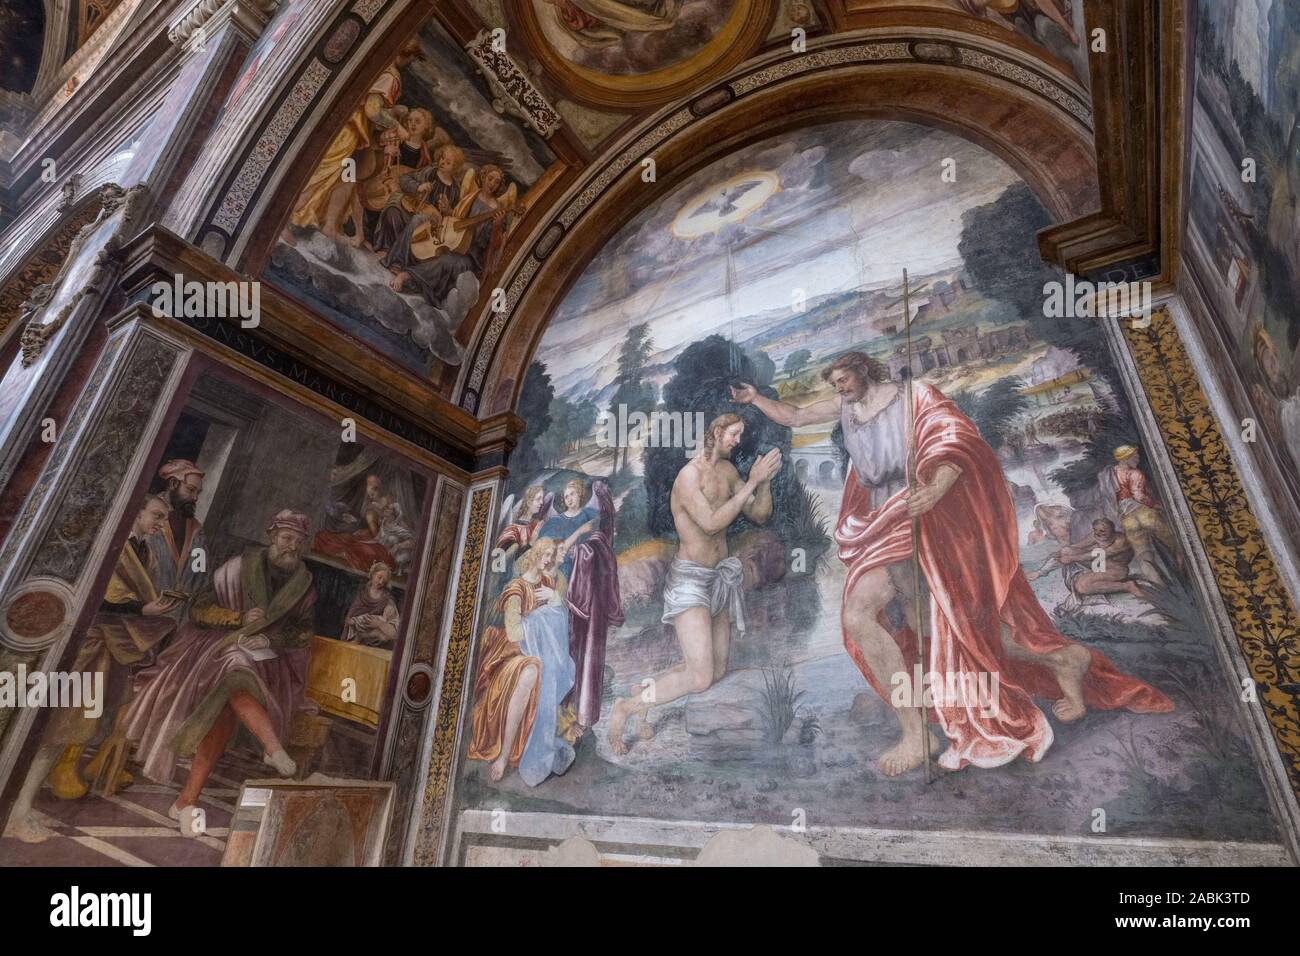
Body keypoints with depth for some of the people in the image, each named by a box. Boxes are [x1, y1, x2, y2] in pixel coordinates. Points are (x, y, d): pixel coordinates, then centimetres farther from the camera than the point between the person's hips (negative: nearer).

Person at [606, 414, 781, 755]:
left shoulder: (728, 470, 9)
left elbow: (760, 516, 10)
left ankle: (644, 693, 27)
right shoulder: (689, 475, -16)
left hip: (719, 578, 9)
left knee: (718, 670, 14)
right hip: (690, 579, -9)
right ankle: (626, 706, 3)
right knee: (701, 678, -17)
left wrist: (765, 480, -8)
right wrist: (752, 481, -24)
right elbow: (711, 523, -27)